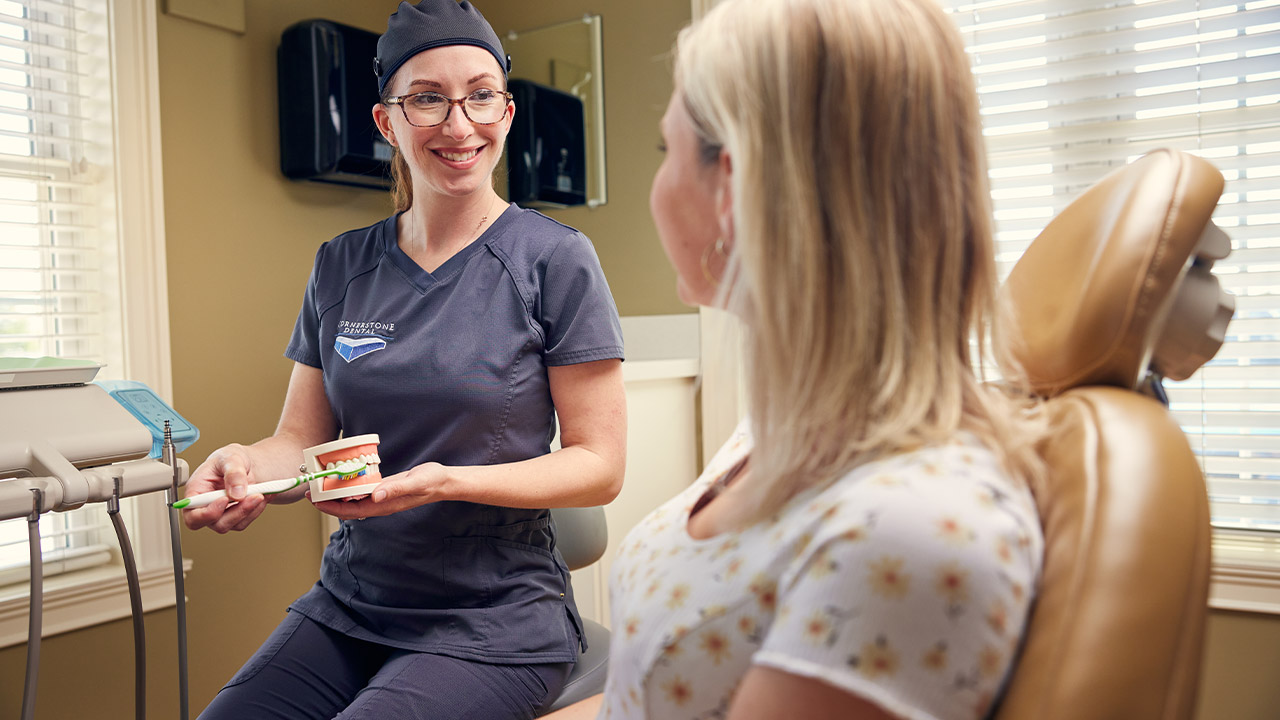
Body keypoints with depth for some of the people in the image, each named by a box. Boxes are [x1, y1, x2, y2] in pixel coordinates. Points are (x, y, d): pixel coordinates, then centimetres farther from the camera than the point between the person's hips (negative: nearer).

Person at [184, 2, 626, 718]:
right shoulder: (342, 266, 7)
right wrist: (246, 463, -14)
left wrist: (447, 481, -23)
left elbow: (599, 465, -9)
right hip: (347, 606, 4)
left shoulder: (556, 258, -8)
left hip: (495, 624, -4)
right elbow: (302, 440, 9)